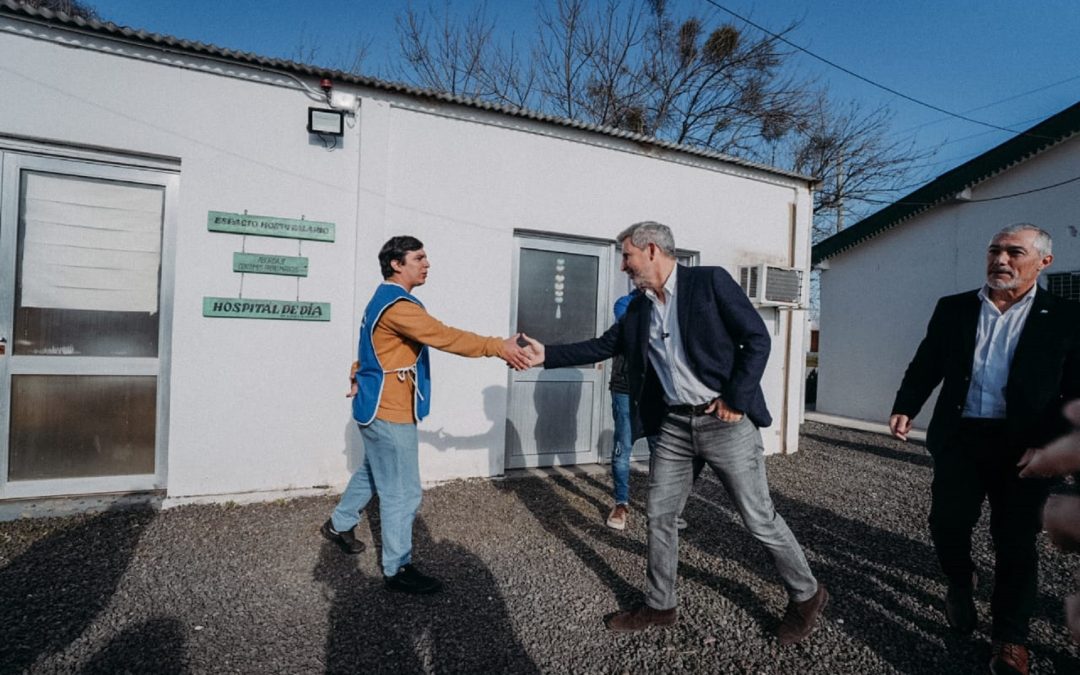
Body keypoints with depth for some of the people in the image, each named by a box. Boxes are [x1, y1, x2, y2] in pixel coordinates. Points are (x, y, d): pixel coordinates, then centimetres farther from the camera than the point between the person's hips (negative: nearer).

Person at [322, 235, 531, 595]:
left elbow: (374, 350, 20)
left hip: (379, 407, 11)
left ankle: (339, 524, 46)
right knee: (402, 492, -1)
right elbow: (445, 336, -30)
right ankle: (397, 569, 12)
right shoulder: (396, 304, -22)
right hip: (389, 412, -11)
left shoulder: (386, 299, 14)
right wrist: (499, 347, -30)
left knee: (372, 472, 27)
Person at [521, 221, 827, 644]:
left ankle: (806, 595, 32)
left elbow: (757, 338, -10)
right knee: (659, 515, 10)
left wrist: (736, 399, -14)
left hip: (724, 421, -5)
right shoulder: (638, 308, 9)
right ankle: (659, 605, 29)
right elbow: (601, 347, 11)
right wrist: (547, 355, 3)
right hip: (673, 425, 6)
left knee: (759, 519, 6)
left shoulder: (710, 281, -9)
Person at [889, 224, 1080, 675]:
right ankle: (960, 585, 37)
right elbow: (926, 365, 8)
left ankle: (1010, 638, 21)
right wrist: (905, 407, -5)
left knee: (1015, 541, 6)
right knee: (947, 524, 7)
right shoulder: (953, 309, 6)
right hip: (959, 439, 2)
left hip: (1023, 446, -1)